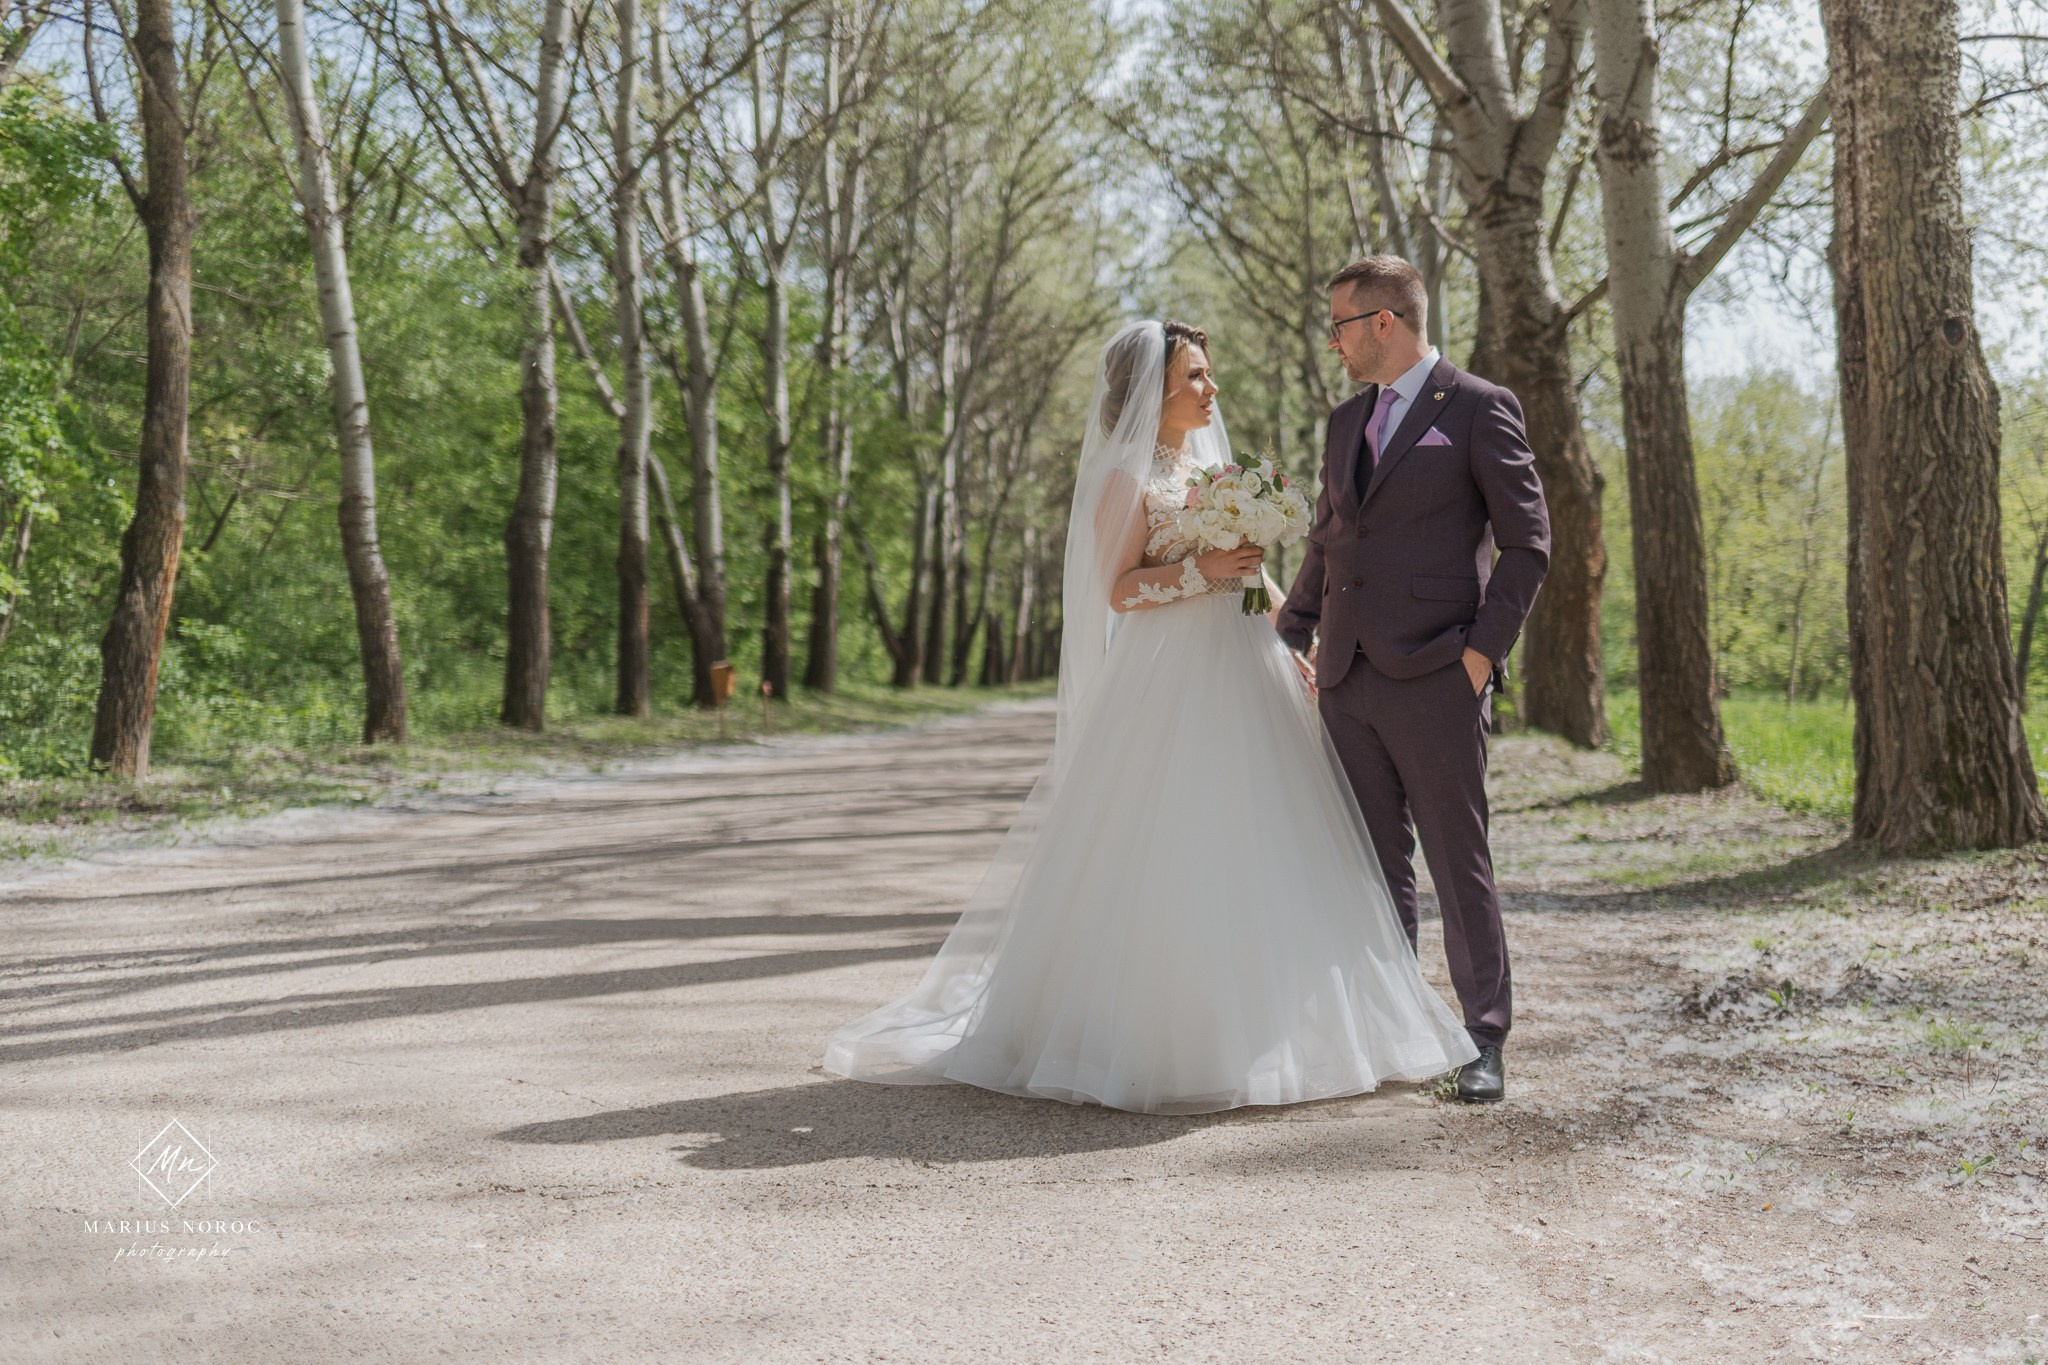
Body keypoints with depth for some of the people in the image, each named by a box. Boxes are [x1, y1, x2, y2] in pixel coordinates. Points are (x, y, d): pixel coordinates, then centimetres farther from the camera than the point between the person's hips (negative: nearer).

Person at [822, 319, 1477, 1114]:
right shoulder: (1125, 477, -6)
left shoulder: (1214, 465, 17)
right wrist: (1202, 570, -21)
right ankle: (1153, 1036, 5)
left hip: (1242, 672, 8)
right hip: (1169, 682, -7)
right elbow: (1119, 590, -11)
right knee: (1166, 861, -5)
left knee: (1253, 854, 7)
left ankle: (1248, 1027, 16)